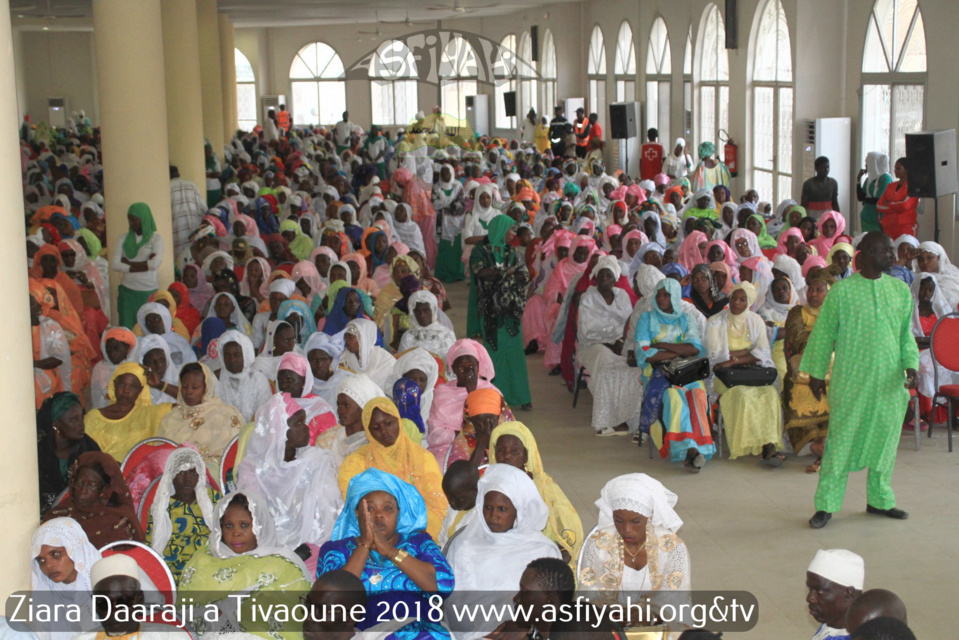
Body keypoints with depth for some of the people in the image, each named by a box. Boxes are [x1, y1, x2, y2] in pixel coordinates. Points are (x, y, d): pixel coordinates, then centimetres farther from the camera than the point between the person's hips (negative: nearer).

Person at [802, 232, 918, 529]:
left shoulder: (900, 290, 6)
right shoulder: (842, 291, -5)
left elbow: (906, 335, 12)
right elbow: (824, 335, 1)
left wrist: (910, 365, -3)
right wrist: (816, 373, 3)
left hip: (888, 382, 4)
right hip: (850, 380, -4)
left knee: (884, 440, 11)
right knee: (840, 441, -1)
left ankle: (879, 499, 27)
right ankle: (826, 504, 7)